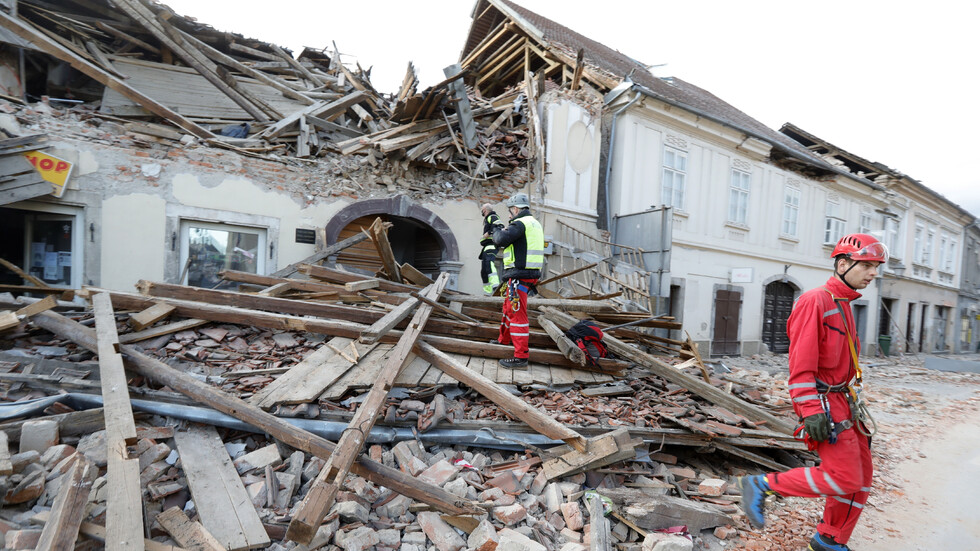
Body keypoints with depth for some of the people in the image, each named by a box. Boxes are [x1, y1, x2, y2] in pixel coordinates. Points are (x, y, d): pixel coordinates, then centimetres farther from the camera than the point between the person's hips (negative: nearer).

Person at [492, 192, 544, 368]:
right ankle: (504, 340, 40)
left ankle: (521, 357, -6)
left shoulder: (520, 223, -13)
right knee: (508, 307, 24)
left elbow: (500, 240, -21)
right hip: (530, 273, 11)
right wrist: (504, 231, 16)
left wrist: (498, 230, -1)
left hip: (520, 275, -10)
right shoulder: (535, 223, 19)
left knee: (517, 313, -8)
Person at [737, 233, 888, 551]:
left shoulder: (844, 306, 16)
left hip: (843, 402, 10)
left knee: (861, 477, 13)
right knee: (845, 478, -11)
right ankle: (760, 486, -1)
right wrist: (811, 411, -25)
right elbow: (801, 361, -21)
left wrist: (853, 402, 22)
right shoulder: (815, 301, -15)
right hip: (824, 403, -10)